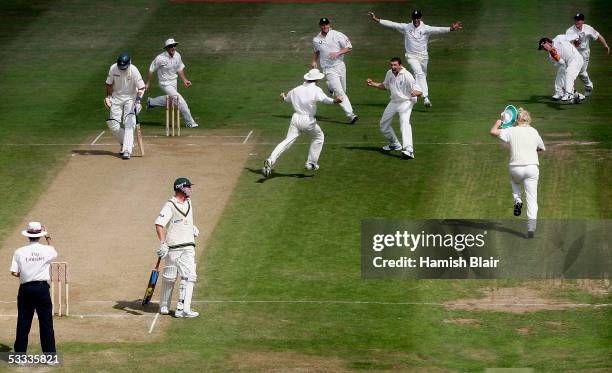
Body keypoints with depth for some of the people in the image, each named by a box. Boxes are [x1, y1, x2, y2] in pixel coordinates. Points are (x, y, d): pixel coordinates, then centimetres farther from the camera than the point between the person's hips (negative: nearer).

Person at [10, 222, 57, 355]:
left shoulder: (19, 252, -5)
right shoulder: (47, 250, -5)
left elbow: (14, 272, -6)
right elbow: (54, 253, 20)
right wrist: (48, 238, 27)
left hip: (25, 289, 1)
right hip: (42, 288, -1)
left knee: (23, 323, 8)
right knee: (46, 322, 3)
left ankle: (20, 354, 10)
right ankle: (50, 355, 2)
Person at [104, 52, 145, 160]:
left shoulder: (133, 70, -20)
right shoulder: (113, 69, -11)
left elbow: (141, 87, -18)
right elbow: (109, 84, 6)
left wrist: (138, 100, -31)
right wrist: (108, 97, -3)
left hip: (130, 98, -3)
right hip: (116, 98, 4)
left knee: (129, 124, -16)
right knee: (113, 125, -2)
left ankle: (127, 150, -19)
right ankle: (125, 143, 20)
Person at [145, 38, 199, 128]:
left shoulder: (177, 56, -6)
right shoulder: (160, 58, -24)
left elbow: (179, 69, 9)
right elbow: (151, 70, -11)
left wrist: (184, 80, -1)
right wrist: (148, 83, -4)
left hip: (174, 82, 7)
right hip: (165, 84, -7)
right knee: (180, 100, -14)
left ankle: (151, 102, 48)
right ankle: (189, 122, -5)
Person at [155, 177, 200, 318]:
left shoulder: (188, 203, 13)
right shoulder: (170, 205, -12)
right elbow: (159, 223, -22)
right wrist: (162, 244, -30)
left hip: (188, 247, 6)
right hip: (173, 248, -6)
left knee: (189, 276, -8)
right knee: (169, 278, 5)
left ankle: (183, 308, -11)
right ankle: (164, 306, 21)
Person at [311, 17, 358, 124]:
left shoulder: (337, 35, -5)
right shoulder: (316, 40, 3)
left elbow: (349, 47, -3)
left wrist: (337, 53, -16)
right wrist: (314, 61, 8)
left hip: (339, 66, 1)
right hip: (329, 69, -1)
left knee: (343, 90, 13)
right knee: (340, 93, -11)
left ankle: (331, 87, 46)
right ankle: (350, 115, -13)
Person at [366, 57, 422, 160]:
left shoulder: (407, 76, -22)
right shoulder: (389, 73, 1)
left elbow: (419, 91, -25)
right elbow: (385, 86, 22)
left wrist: (415, 93, -49)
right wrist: (373, 84, 7)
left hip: (406, 102, -8)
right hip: (394, 102, 8)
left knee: (404, 122, -30)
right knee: (383, 124, 16)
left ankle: (408, 150, -41)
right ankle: (395, 144, 38)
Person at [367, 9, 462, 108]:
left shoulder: (426, 28, -8)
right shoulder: (406, 27, -2)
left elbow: (437, 30, -23)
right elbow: (392, 24, -4)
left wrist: (450, 29, -40)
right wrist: (377, 20, -10)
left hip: (423, 56, 2)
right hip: (411, 56, -2)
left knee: (423, 76, 15)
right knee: (419, 74, -20)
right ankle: (426, 98, -29)